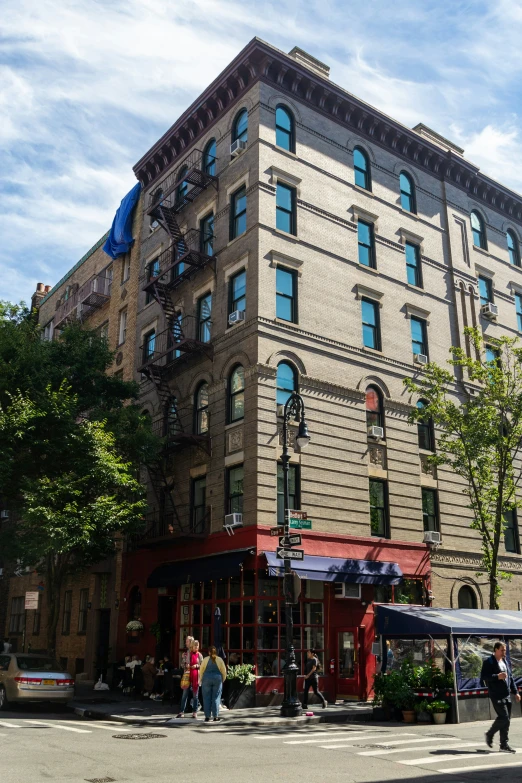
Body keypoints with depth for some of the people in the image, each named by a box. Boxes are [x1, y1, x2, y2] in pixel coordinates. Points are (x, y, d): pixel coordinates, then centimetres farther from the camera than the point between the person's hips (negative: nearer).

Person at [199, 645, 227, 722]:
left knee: (207, 698, 5)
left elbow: (201, 670, 6)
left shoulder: (205, 659, 2)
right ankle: (215, 716, 4)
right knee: (216, 698, 5)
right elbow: (224, 671, 4)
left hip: (206, 679, 0)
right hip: (217, 679, 0)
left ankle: (207, 716, 5)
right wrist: (223, 679, 19)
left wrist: (200, 680, 19)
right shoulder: (220, 660, 2)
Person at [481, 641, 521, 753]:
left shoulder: (504, 661, 16)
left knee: (506, 719, 7)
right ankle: (489, 734, 10)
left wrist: (515, 692, 16)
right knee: (504, 717, -12)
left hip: (506, 695, 8)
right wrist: (497, 676, -25)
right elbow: (483, 677, -16)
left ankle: (504, 744, 15)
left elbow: (510, 677, 21)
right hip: (496, 696, -8)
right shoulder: (488, 662, -9)